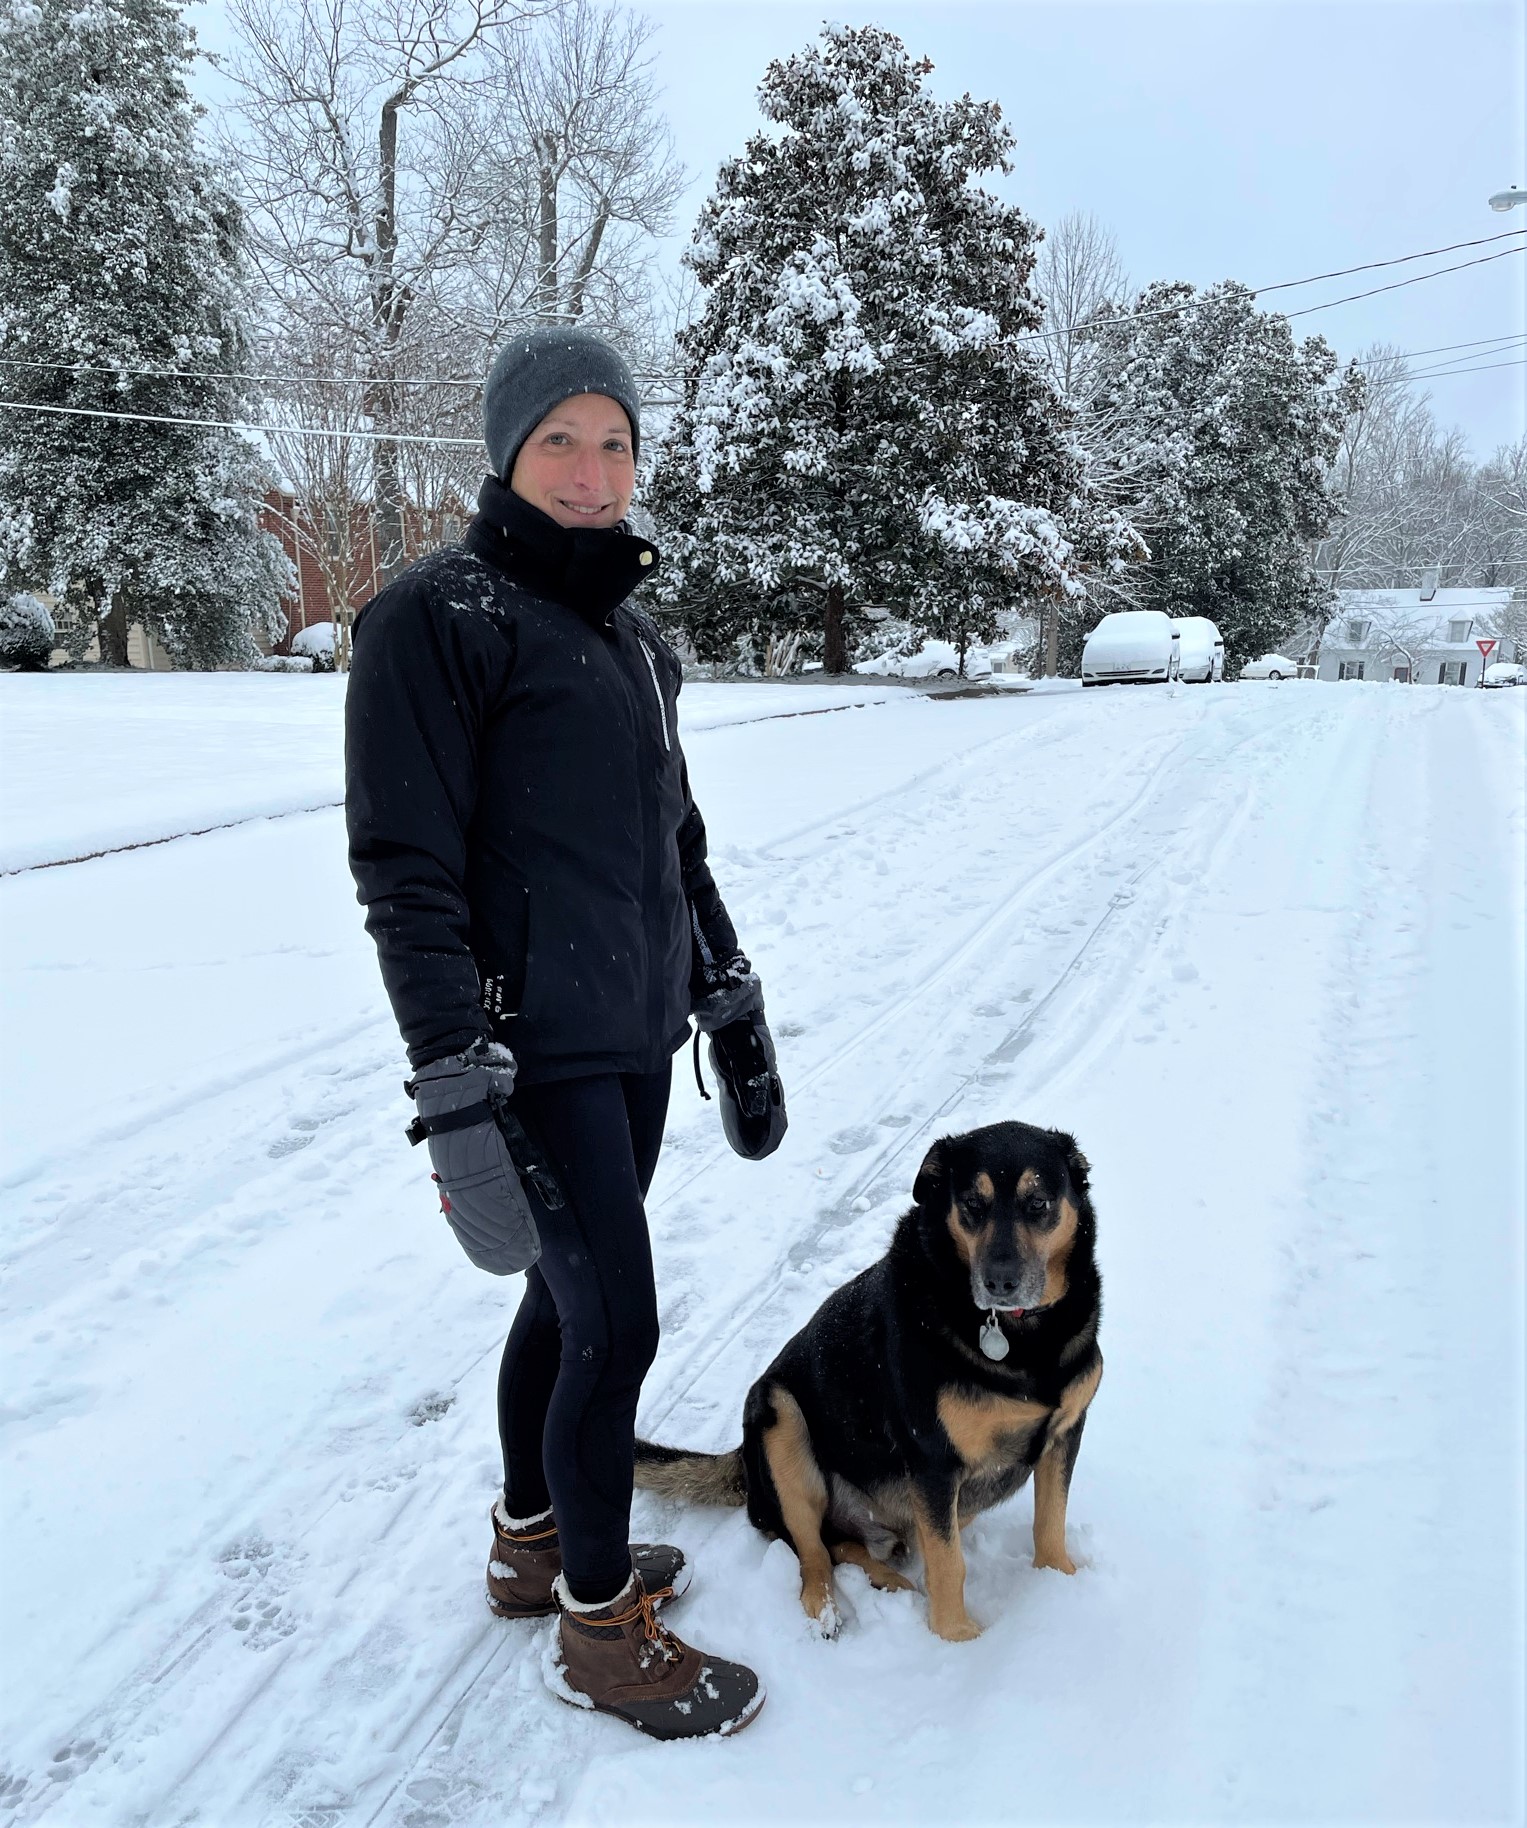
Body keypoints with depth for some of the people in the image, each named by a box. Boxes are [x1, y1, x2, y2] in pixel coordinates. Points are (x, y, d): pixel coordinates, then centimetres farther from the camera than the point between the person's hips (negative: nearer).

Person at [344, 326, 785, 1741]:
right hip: (536, 1049, -8)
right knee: (616, 1323, -3)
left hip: (635, 1037, 8)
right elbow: (404, 870, -16)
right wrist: (458, 1089, -20)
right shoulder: (438, 616, -11)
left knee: (568, 1297, 18)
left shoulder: (627, 631, 13)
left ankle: (529, 1547, 38)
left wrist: (732, 1007, 19)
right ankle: (600, 1631, 18)